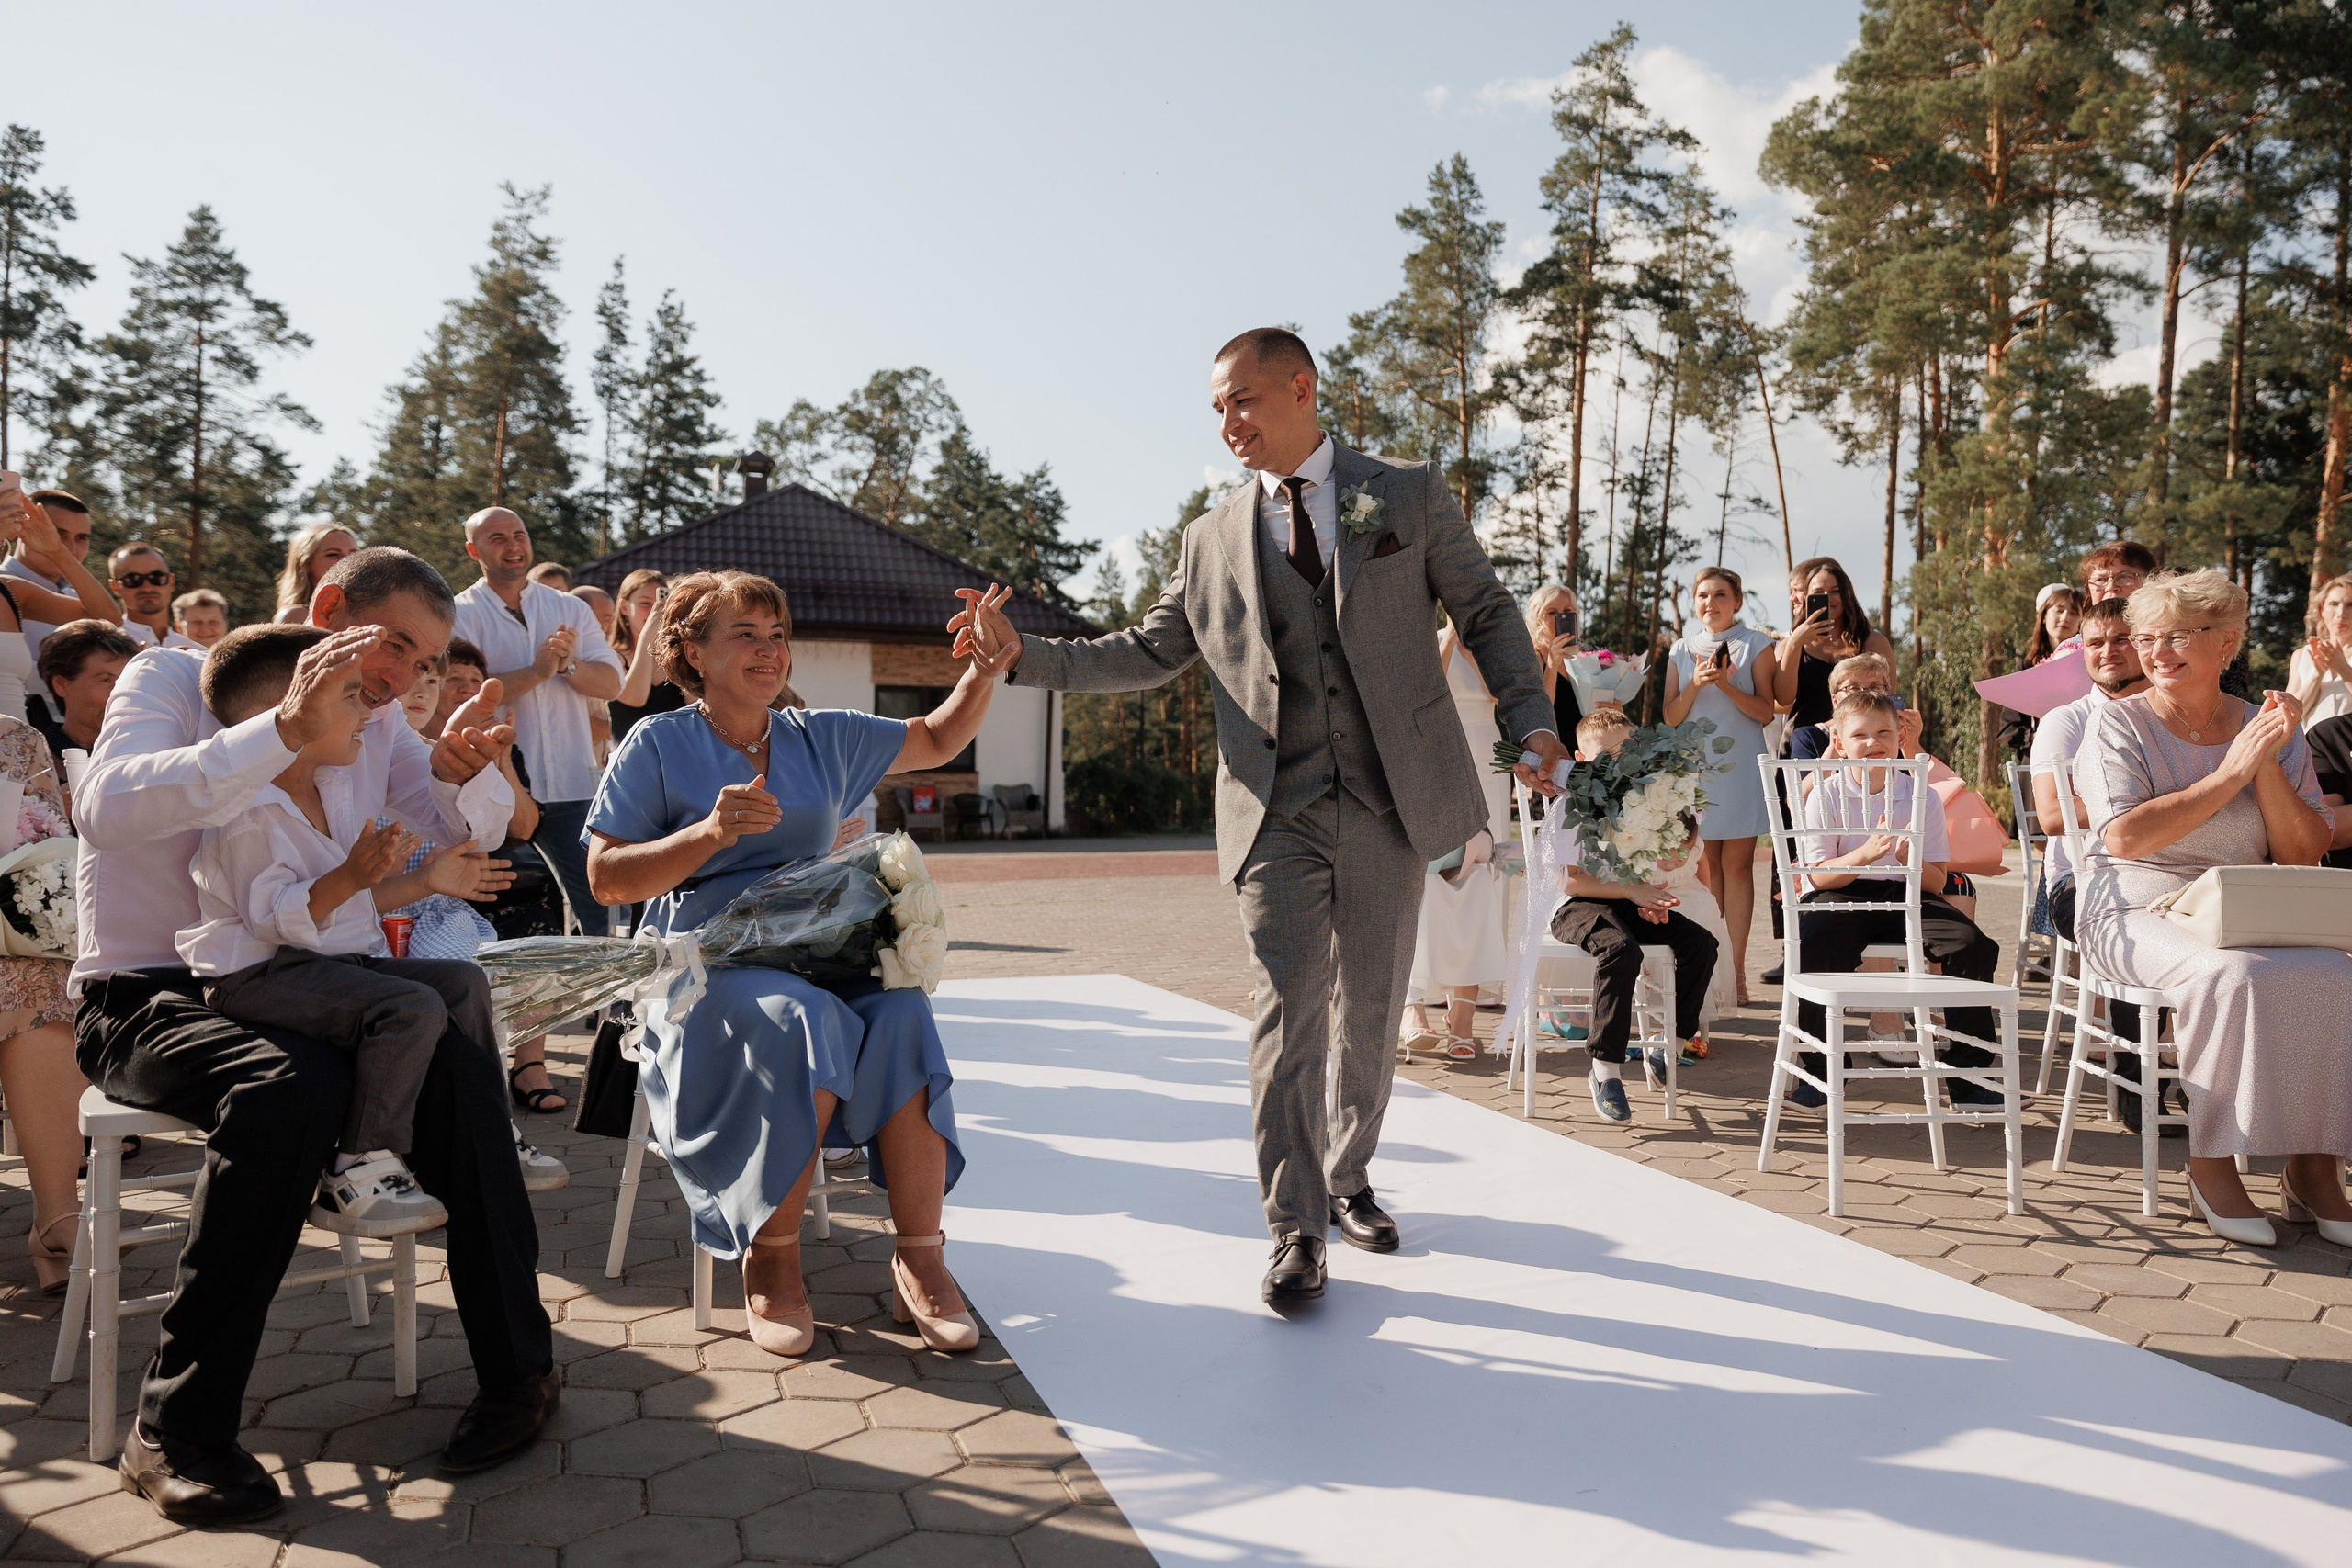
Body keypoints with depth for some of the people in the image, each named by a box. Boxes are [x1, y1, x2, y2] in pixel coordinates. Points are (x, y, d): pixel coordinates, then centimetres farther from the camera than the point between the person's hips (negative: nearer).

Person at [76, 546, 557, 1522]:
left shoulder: (375, 726, 11)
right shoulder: (174, 678, -6)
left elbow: (453, 848, 3)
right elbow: (108, 809, -26)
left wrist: (455, 769, -18)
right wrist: (287, 730, -35)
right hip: (146, 997, -4)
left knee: (457, 1066, -26)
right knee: (289, 1085, -37)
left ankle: (517, 1366, -12)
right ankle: (175, 1428, -24)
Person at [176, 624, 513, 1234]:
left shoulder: (335, 788, 12)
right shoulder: (249, 813, -17)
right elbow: (275, 918, -21)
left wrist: (427, 879, 14)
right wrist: (351, 876, -33)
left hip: (335, 956, 10)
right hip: (256, 974, -10)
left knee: (463, 983, 3)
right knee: (413, 1007, -28)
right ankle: (359, 1171, -20)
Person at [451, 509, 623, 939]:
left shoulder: (571, 609, 14)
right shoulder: (459, 615, 3)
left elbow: (612, 682, 4)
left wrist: (567, 665, -14)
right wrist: (537, 670, -17)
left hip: (570, 787, 3)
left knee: (602, 910, 2)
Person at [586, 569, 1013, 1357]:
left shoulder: (821, 739, 17)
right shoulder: (657, 744, 5)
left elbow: (937, 740, 24)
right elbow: (606, 879, -2)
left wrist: (983, 674, 6)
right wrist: (712, 832, -15)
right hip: (708, 964, -3)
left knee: (902, 1012, -30)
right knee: (803, 1021, -36)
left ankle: (920, 1259, -21)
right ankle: (771, 1262, -17)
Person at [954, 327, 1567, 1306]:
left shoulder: (1411, 497, 7)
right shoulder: (1213, 538, 11)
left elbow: (1486, 614, 8)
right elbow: (1147, 654, 12)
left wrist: (1529, 719, -5)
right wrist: (1022, 655, 1)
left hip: (1391, 803, 0)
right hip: (1278, 813, 0)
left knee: (1369, 1019, 11)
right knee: (1287, 1021, -5)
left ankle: (1348, 1179, 33)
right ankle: (1296, 1230, 6)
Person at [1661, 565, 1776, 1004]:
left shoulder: (1756, 645, 5)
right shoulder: (1682, 650, 13)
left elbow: (1765, 712, -1)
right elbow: (1670, 718, 8)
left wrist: (1727, 685, -16)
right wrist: (1695, 685, -8)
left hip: (1739, 765, -2)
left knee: (1735, 863, -5)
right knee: (1706, 865, 2)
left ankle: (1735, 969, -3)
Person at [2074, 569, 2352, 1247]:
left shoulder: (2273, 730, 11)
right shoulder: (2119, 725, 1)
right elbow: (2124, 837, -15)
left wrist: (2267, 767, -8)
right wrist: (2230, 773, -13)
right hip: (2136, 911, -4)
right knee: (2232, 975, -34)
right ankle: (2212, 1161, -19)